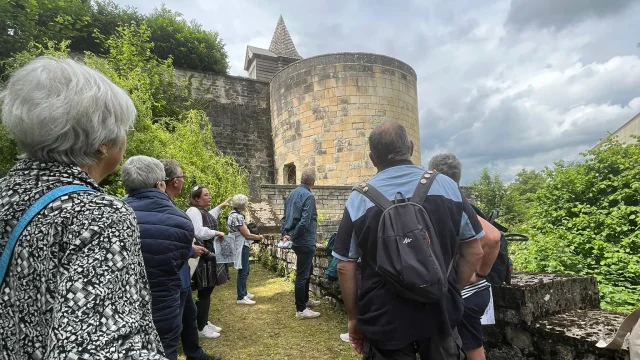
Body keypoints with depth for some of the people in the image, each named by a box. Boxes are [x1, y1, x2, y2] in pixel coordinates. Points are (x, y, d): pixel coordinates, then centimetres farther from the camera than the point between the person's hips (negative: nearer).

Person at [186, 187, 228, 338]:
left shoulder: (203, 211, 13)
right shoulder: (193, 211, -17)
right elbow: (199, 233, -28)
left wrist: (220, 206, 45)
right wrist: (216, 232, -15)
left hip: (208, 254, 10)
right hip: (201, 257, -10)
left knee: (208, 289, 16)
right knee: (204, 292, -3)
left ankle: (205, 322, 29)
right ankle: (201, 328, 9)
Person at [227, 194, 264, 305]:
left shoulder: (235, 214, 11)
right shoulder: (237, 216, -20)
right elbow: (246, 234, -18)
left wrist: (255, 236, 12)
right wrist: (259, 237, -3)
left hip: (242, 245, 10)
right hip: (241, 246, -10)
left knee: (245, 270, 19)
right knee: (243, 272, -2)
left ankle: (244, 292, 32)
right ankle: (241, 297, 7)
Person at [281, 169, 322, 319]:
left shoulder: (292, 194, 9)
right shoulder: (309, 196, -19)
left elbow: (285, 217, 12)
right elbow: (305, 222, -25)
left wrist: (285, 234, 7)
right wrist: (292, 236, -15)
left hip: (298, 241, 9)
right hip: (305, 241, -9)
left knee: (308, 269, 23)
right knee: (302, 274, 0)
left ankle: (305, 300, 36)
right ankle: (301, 310, 11)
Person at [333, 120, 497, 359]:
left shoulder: (360, 198, -10)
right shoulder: (447, 186, -4)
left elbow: (345, 266, -8)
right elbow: (474, 252, 0)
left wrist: (354, 317, 4)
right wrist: (453, 292, 13)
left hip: (384, 319, -2)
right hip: (441, 313, 2)